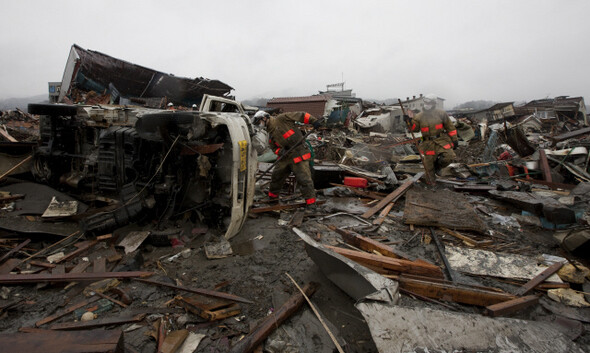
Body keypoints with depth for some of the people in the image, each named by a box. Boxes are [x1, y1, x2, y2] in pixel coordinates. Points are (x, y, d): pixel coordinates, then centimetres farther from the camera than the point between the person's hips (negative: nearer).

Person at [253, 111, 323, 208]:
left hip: (298, 154, -8)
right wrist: (279, 151, -4)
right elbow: (275, 148, 20)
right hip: (285, 156, 8)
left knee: (304, 178, -9)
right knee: (276, 176, 14)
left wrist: (314, 121, -13)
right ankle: (273, 198, 33)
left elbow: (301, 115, -6)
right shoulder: (271, 134, 17)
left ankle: (311, 202, 0)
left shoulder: (281, 119, -6)